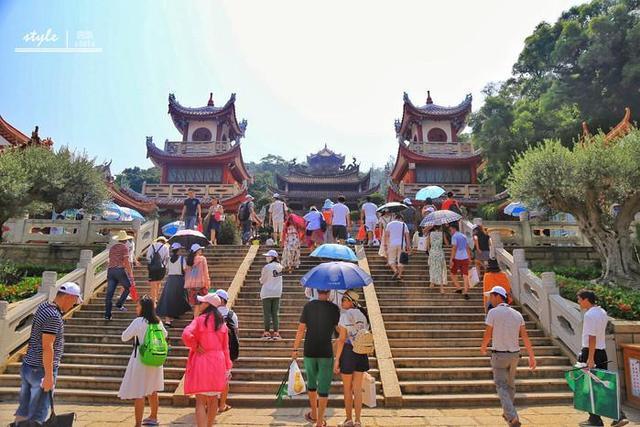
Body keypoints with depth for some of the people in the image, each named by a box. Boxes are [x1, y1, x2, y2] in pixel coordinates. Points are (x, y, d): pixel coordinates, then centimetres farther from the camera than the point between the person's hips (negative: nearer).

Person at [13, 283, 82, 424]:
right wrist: (49, 376, -19)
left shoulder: (43, 306, 6)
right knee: (38, 414, 1)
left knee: (23, 410, 18)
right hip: (41, 370, -9)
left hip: (27, 366, 9)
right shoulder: (54, 316, -22)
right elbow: (47, 347, -23)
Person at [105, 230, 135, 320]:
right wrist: (130, 274, -8)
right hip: (120, 270, -6)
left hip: (110, 270, 7)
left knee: (109, 293, 3)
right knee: (128, 287, 12)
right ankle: (119, 304, 2)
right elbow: (126, 261, -9)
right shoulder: (124, 247, -1)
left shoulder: (112, 248, 20)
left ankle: (107, 315, 3)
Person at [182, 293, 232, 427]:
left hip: (201, 362, -5)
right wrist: (227, 367, 12)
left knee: (200, 401, -2)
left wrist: (195, 347, -8)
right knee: (213, 398, 19)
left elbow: (186, 334, -25)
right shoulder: (222, 323, 6)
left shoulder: (200, 319, -9)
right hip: (218, 362, 5)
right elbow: (225, 347, 7)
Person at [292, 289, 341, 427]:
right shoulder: (334, 308, -8)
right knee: (323, 387, 8)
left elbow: (301, 329, -4)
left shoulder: (308, 306, -5)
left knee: (311, 383, 21)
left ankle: (314, 414, 37)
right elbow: (339, 330, -2)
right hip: (326, 353, -2)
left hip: (309, 351, 2)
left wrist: (295, 349, 4)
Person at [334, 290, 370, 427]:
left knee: (347, 389, 12)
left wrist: (337, 360, -12)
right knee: (358, 389, 12)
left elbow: (341, 339, -16)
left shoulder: (344, 316, -14)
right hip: (362, 354, 5)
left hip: (347, 353, -5)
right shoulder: (363, 315, 5)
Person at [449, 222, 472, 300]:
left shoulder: (454, 236, -8)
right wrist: (469, 258, 23)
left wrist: (451, 260, -14)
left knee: (453, 274, 13)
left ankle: (458, 288, 9)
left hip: (457, 258, -6)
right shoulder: (464, 236, 13)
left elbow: (454, 248, -14)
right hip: (465, 258, 6)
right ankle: (466, 292, -3)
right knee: (465, 275, 2)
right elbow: (467, 248, 17)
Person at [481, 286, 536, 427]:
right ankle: (507, 413, 35)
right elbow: (525, 337, -1)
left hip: (499, 355, -5)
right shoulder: (517, 314, 2)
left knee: (501, 387, 0)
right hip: (514, 354, 6)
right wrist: (532, 357, 4)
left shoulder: (493, 312, -14)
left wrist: (483, 347, 10)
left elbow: (488, 334, -9)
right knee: (510, 384, 21)